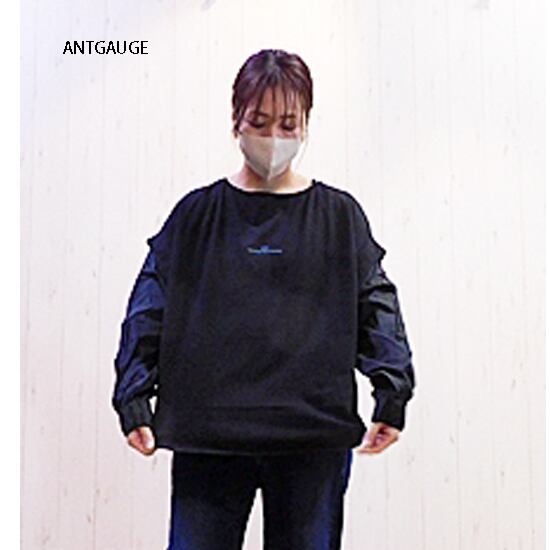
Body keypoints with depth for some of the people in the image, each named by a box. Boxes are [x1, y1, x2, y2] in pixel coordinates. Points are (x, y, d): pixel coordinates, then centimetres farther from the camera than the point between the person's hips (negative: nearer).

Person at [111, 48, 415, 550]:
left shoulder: (339, 215, 6)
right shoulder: (197, 213, 7)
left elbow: (377, 307, 4)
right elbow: (149, 311, 5)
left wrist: (392, 395, -6)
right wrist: (134, 401, -3)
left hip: (314, 438, 0)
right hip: (207, 435, 0)